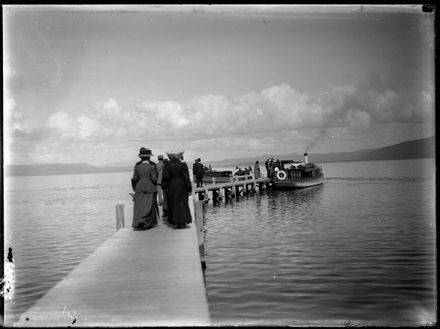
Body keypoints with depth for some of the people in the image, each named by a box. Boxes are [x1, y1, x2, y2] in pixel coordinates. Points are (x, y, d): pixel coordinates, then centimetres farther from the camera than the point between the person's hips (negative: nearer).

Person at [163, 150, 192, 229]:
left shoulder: (168, 165, -5)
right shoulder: (183, 164, -7)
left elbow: (165, 177, -9)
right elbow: (186, 177, -10)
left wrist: (165, 185, 7)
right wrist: (189, 188, -5)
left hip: (172, 187, 1)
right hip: (182, 187, -1)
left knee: (174, 204, 8)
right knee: (182, 204, 9)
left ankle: (177, 222, 6)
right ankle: (183, 222, 6)